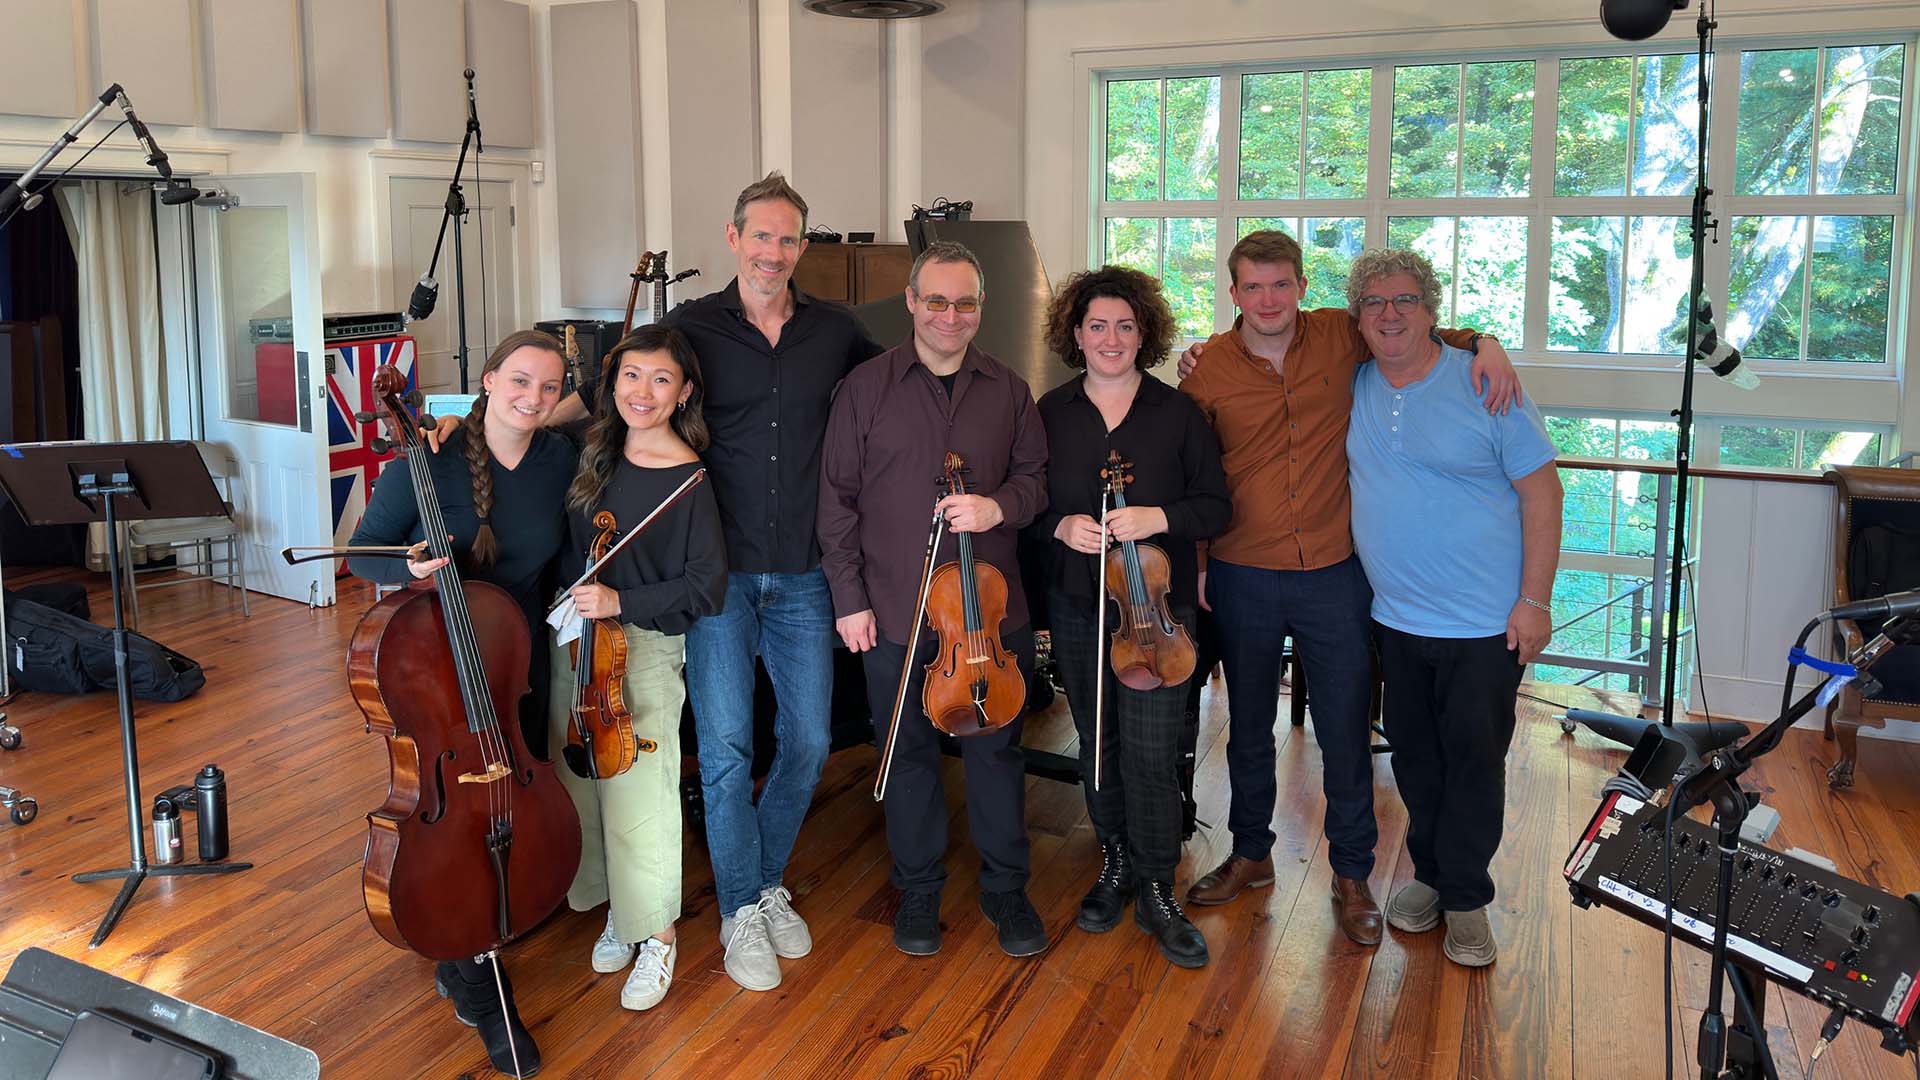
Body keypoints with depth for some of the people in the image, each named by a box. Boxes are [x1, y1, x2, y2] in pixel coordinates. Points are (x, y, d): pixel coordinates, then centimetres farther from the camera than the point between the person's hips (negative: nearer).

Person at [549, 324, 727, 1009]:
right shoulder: (595, 453, 4)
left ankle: (656, 937, 15)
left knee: (637, 795, -3)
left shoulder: (689, 478, -13)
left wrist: (620, 601, -21)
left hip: (646, 650, -6)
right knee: (585, 784, 13)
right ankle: (618, 914, 32)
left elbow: (706, 587, -13)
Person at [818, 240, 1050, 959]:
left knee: (996, 749, 9)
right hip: (893, 611, -1)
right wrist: (849, 597, -4)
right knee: (908, 751, 10)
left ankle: (1006, 890, 26)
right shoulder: (866, 389, -1)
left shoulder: (1009, 392, 5)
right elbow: (838, 500, 0)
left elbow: (1035, 477, 11)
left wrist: (1000, 506, -12)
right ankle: (918, 890, 27)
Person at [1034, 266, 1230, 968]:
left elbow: (1216, 507, 0)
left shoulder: (1178, 414, -2)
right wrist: (1059, 526, -13)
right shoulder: (1050, 414, 3)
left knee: (1151, 752, -5)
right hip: (1076, 607, 3)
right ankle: (1116, 864, 32)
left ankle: (1156, 892, 10)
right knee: (1097, 743, 13)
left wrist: (1159, 517, -18)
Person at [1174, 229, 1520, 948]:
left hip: (1333, 574, 0)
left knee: (1346, 734, 7)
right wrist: (1194, 562, -1)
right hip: (1243, 579, 1)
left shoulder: (1342, 337, -3)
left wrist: (1482, 342, -4)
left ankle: (1352, 875, 25)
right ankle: (1251, 855, 36)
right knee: (1248, 728, 16)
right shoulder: (1209, 368, -4)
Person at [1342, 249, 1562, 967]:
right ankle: (1429, 874, 33)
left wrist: (1535, 600, -12)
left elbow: (1541, 491, -8)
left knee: (1474, 761, 6)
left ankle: (1466, 896, 21)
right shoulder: (1352, 388, 3)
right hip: (1396, 618, 4)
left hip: (1487, 624, -4)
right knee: (1414, 756, 15)